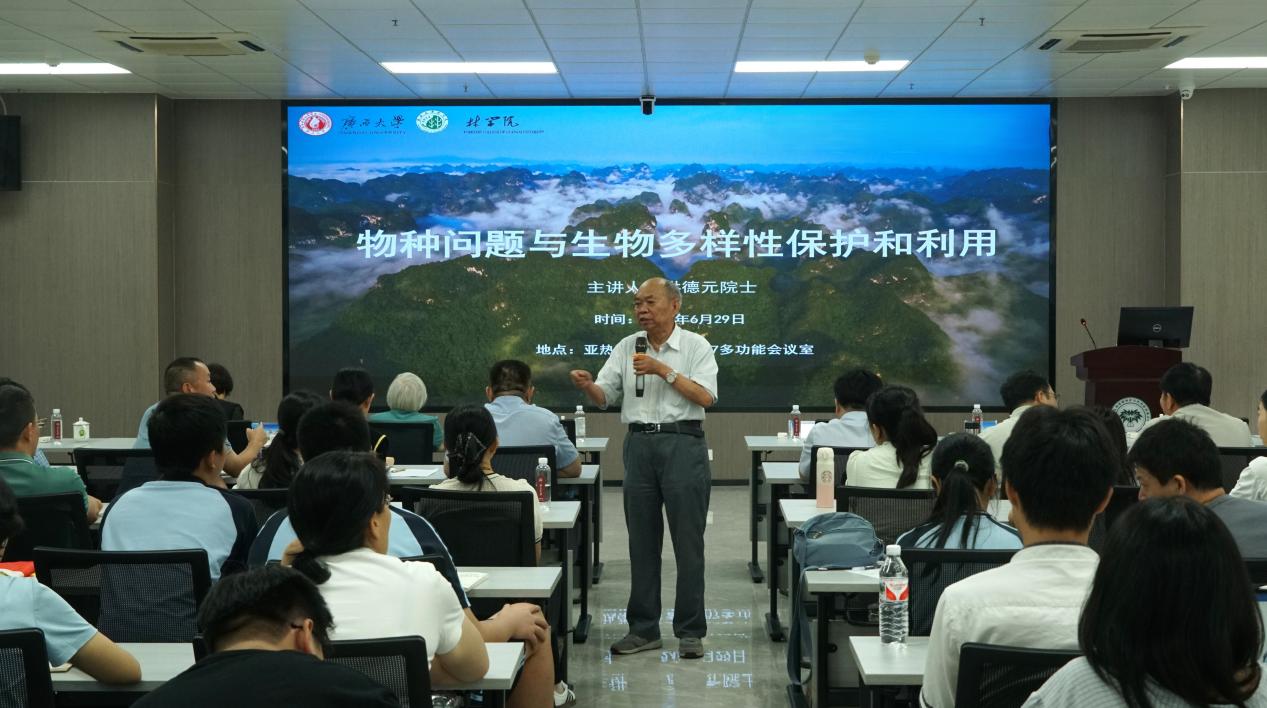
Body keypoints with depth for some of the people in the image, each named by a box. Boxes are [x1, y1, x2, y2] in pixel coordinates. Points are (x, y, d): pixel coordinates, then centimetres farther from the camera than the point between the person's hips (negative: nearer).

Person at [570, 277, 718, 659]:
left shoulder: (695, 346, 0)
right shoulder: (626, 347, 10)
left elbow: (705, 396, -11)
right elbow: (604, 396, 6)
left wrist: (663, 370, -16)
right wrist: (587, 386, -16)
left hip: (683, 444, -4)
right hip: (639, 442, 4)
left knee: (688, 541, -1)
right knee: (642, 541, 8)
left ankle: (690, 631, 6)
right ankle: (643, 629, 16)